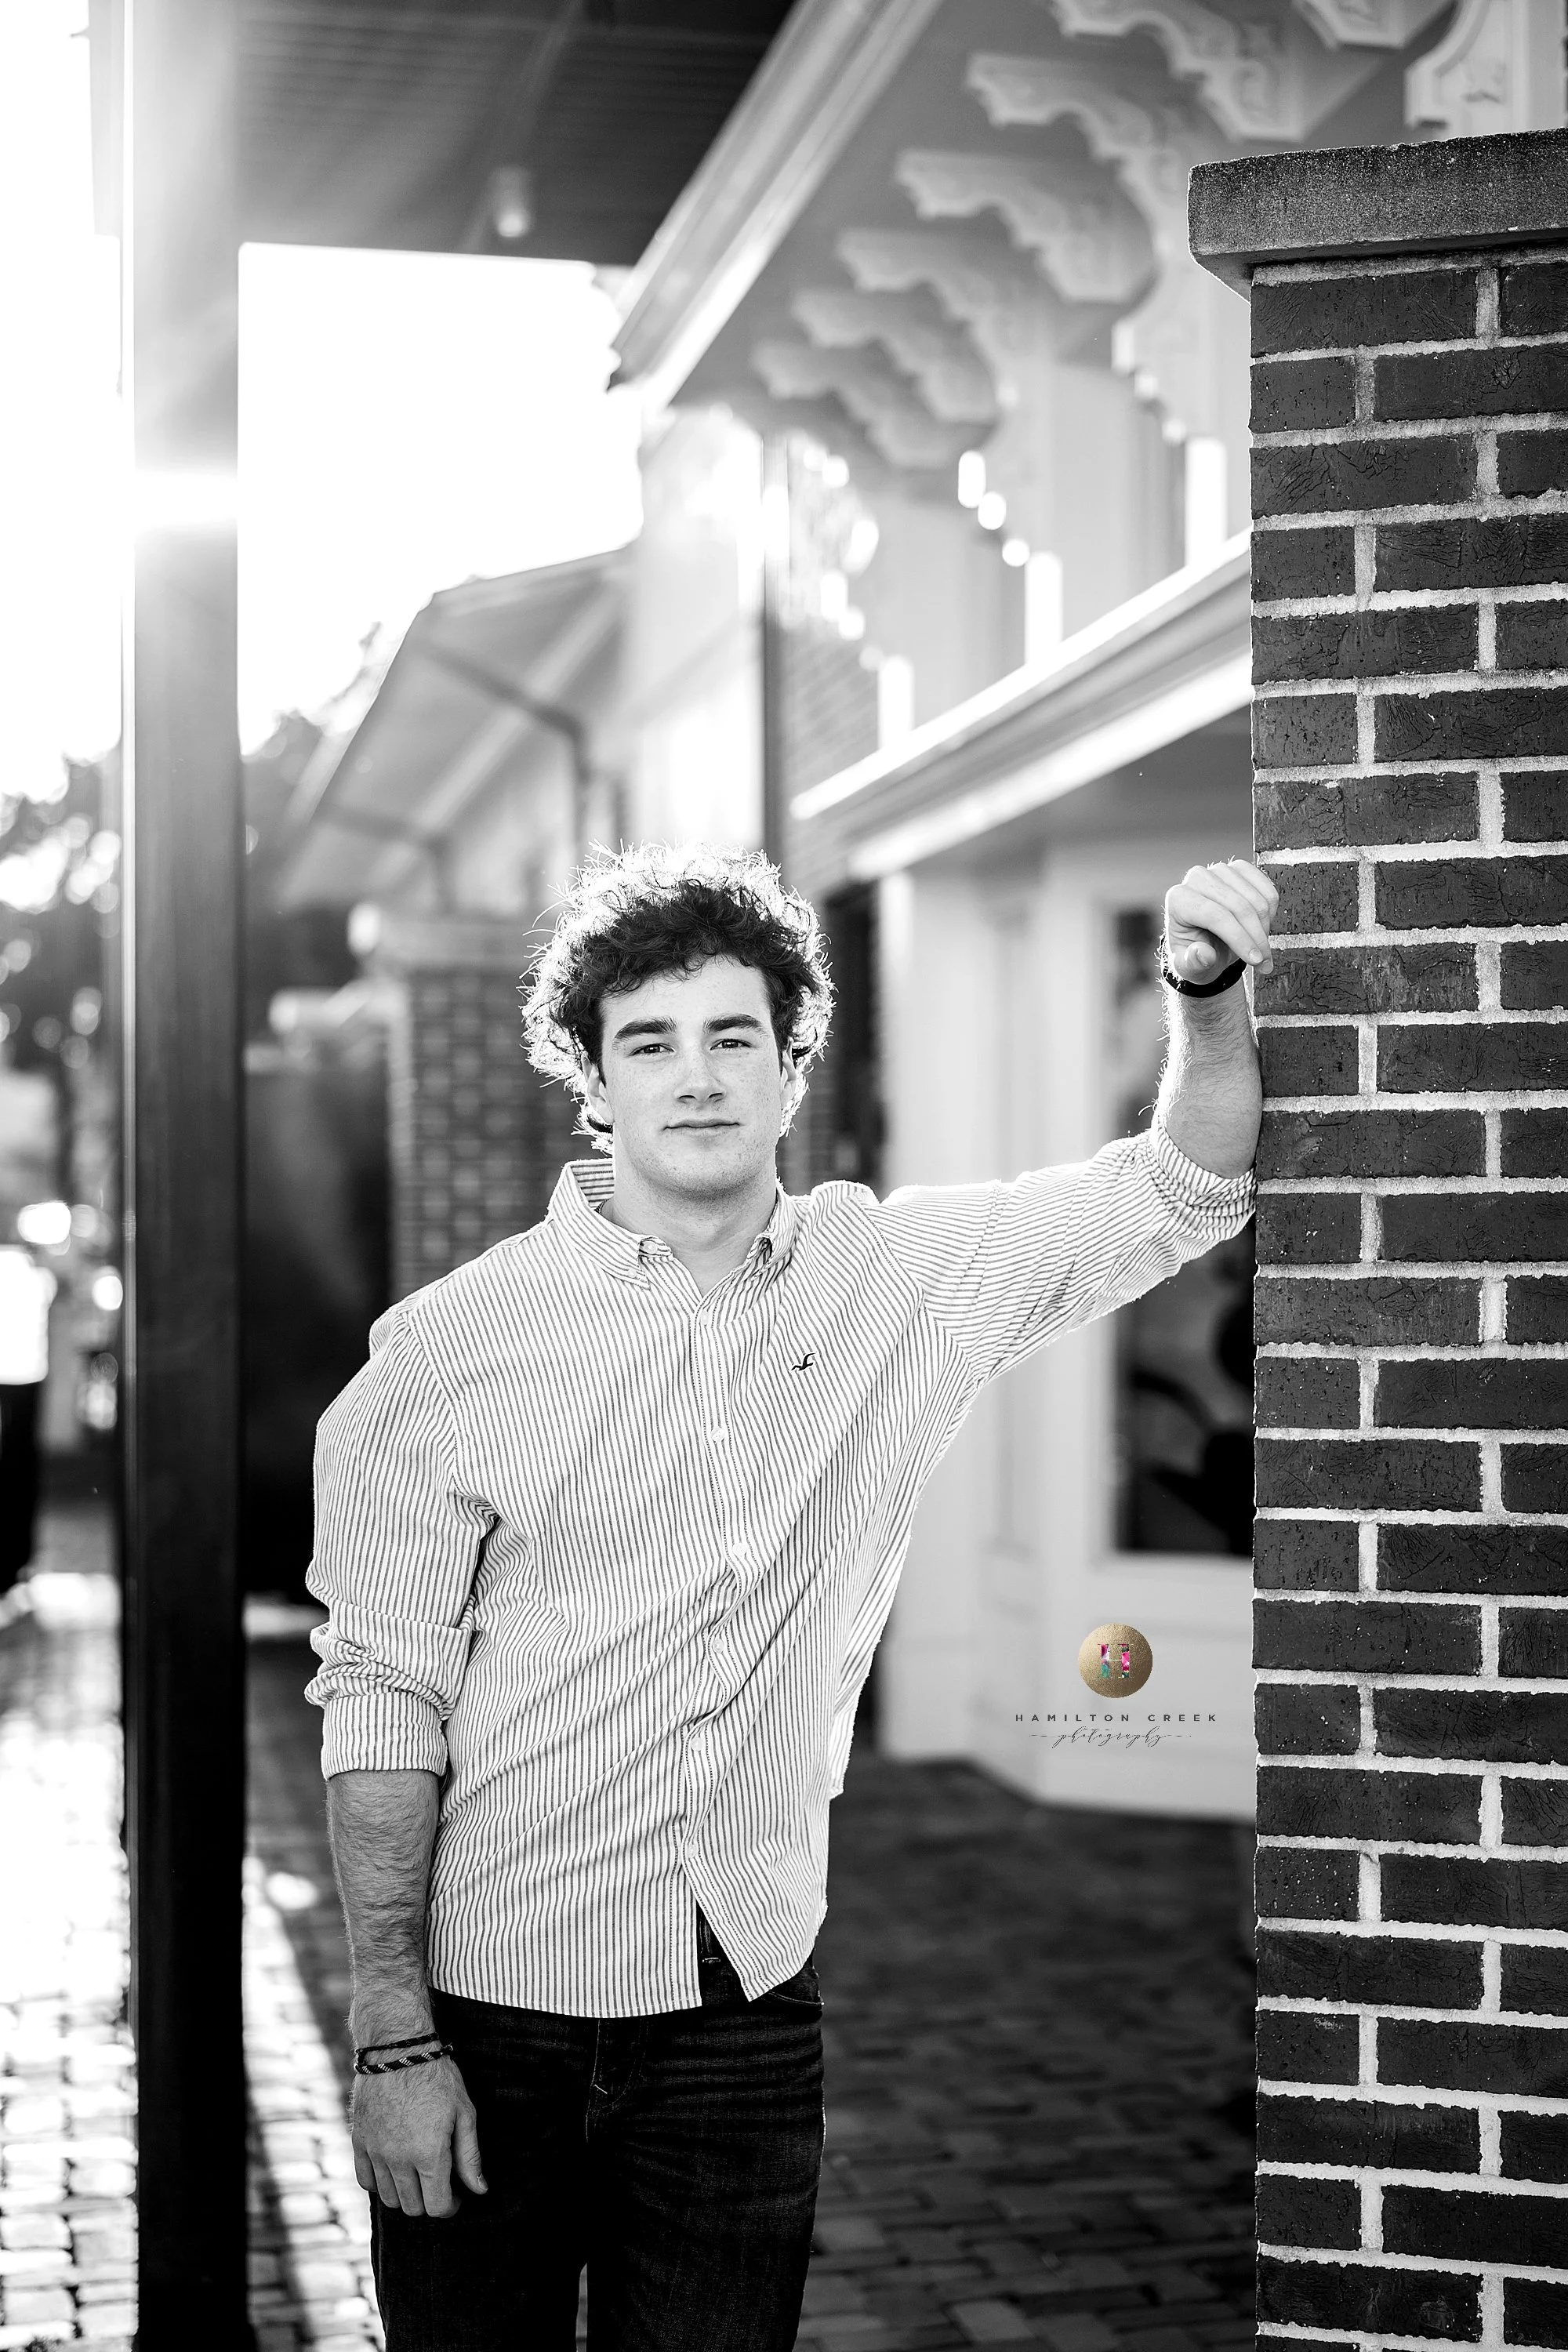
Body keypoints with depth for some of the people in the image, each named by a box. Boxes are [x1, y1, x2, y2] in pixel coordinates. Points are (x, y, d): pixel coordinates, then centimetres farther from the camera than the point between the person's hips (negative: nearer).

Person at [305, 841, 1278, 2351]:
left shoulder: (897, 1281, 2)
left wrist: (1207, 996, -11)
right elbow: (379, 1697, -7)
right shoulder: (451, 1347, -8)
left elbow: (1179, 1194, 8)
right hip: (492, 2010, -2)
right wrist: (394, 2037, -10)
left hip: (749, 2014, 3)